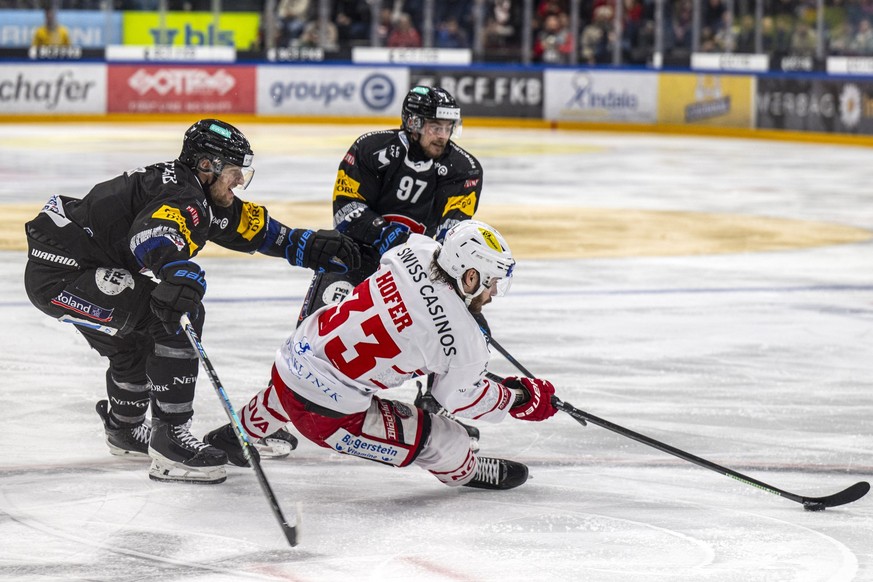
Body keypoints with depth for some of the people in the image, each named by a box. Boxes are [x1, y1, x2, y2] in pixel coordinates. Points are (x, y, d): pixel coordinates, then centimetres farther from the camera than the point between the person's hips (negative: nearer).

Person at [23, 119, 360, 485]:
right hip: (59, 275, -11)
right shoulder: (183, 197, -20)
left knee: (136, 337, 30)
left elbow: (253, 226, 22)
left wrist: (308, 246, 15)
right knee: (179, 316, -18)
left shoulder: (200, 196, 12)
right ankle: (169, 440, -16)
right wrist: (180, 272, -61)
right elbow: (157, 232, -42)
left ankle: (123, 429, 52)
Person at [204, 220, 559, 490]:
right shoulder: (463, 340, -19)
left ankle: (234, 436, 69)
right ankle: (467, 471, 36)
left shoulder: (415, 250, -6)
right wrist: (521, 399, 14)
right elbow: (463, 397, -1)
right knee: (446, 442, 5)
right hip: (328, 413, -7)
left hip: (293, 357, 7)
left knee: (285, 395, 44)